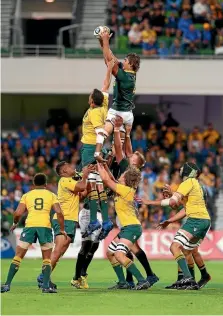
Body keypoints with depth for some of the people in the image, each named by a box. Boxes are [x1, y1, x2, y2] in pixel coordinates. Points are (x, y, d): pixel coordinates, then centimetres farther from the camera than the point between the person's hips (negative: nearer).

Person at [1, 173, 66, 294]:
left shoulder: (26, 195, 15)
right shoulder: (51, 195, 14)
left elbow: (18, 213, 5)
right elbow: (59, 213, 1)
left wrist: (15, 224, 25)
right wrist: (62, 230, 10)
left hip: (30, 226, 0)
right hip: (45, 226, 0)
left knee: (18, 256, 8)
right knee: (47, 259, 12)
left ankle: (7, 285, 2)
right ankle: (46, 285, -3)